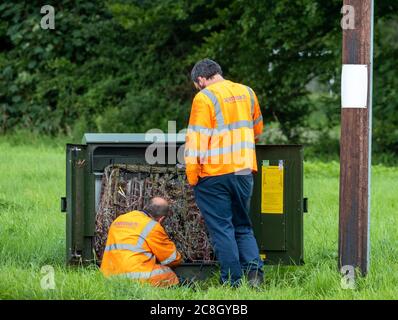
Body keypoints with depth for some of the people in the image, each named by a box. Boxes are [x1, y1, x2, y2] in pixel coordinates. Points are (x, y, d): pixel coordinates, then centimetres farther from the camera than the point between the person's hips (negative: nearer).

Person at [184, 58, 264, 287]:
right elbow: (257, 130, 24)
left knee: (221, 228, 2)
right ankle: (254, 271, -4)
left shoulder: (204, 98, -9)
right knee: (243, 226, 15)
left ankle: (233, 281, 0)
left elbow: (197, 140, -13)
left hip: (214, 173, -6)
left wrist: (192, 175, -8)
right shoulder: (247, 92, 10)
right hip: (244, 171, 6)